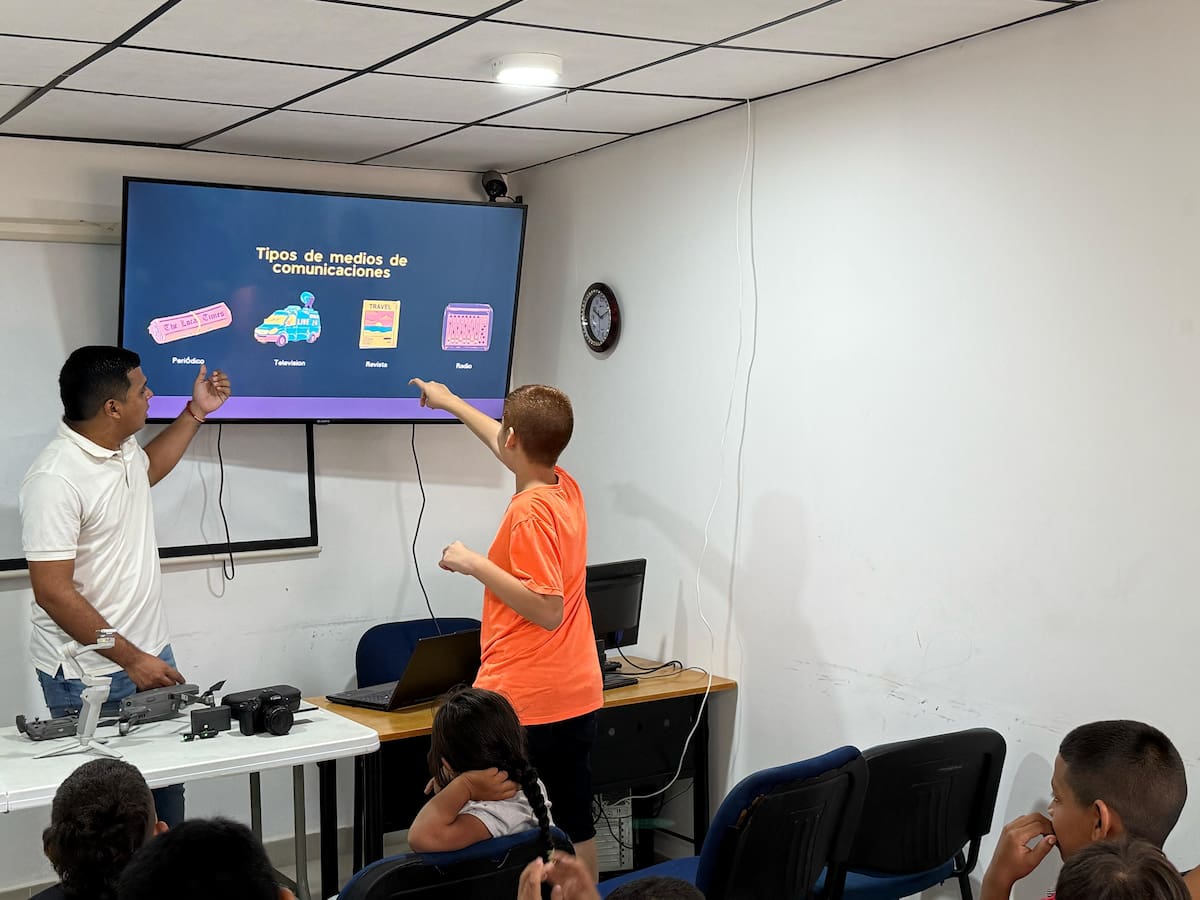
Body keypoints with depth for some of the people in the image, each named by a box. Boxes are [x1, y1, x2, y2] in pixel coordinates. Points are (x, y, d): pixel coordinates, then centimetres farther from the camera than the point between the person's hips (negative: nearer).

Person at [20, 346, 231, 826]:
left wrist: (196, 412, 25)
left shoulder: (122, 448, 4)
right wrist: (131, 660, -20)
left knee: (166, 790, 14)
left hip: (151, 654, 8)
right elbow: (53, 592, -23)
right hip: (91, 677, -8)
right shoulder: (55, 479, -22)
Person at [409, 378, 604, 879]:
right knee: (575, 824, 13)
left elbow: (548, 610, -21)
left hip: (522, 703, -8)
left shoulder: (530, 511, -18)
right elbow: (512, 447, 26)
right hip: (577, 696, 8)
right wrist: (450, 402, 38)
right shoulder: (565, 486, 7)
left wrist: (475, 565, -17)